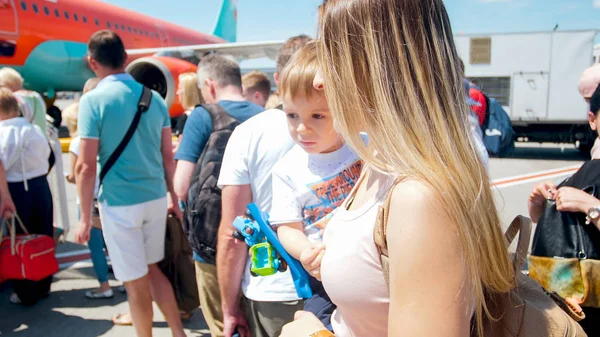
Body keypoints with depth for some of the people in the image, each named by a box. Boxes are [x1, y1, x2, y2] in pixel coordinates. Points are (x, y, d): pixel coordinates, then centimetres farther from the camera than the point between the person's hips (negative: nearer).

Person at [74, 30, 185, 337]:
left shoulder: (93, 100, -11)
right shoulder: (154, 97, 4)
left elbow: (86, 166, -13)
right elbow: (168, 156, 7)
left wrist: (85, 216, -5)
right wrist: (173, 196, 17)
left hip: (120, 202, -5)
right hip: (156, 197, 6)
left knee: (136, 282, 9)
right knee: (152, 269, 22)